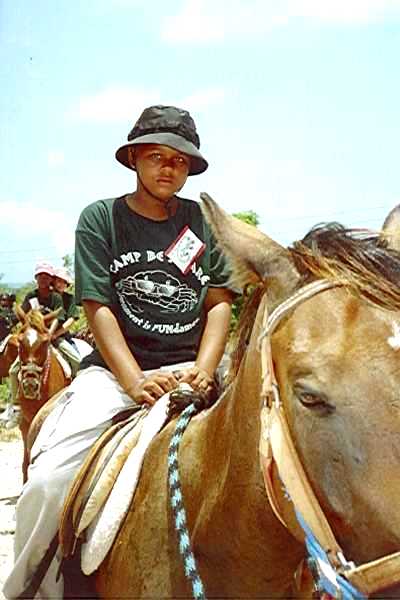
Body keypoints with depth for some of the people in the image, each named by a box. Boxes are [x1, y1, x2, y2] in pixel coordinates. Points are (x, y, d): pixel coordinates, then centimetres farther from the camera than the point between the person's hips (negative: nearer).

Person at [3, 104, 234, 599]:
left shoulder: (203, 221, 10)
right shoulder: (100, 218, 4)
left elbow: (219, 302, 5)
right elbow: (99, 307, -4)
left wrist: (202, 371, -12)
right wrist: (136, 382, -18)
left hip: (188, 367, 2)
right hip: (115, 367, -1)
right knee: (48, 480, -21)